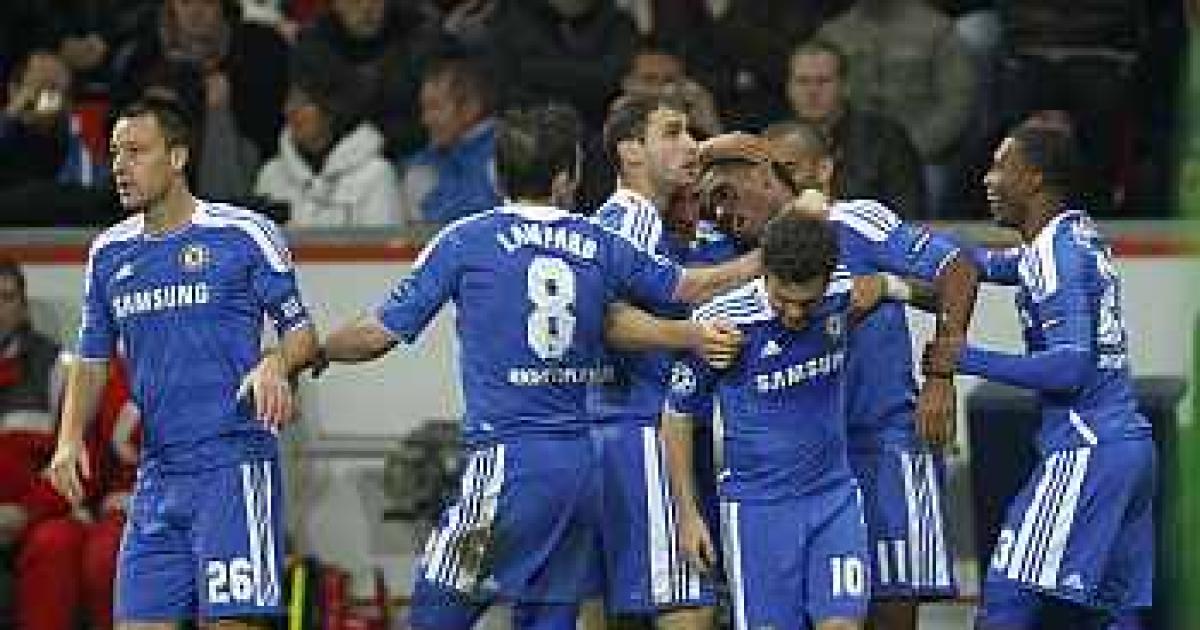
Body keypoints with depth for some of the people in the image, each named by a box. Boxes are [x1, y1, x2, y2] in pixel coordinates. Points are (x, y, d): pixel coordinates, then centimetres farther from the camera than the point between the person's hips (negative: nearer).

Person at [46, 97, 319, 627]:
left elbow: (301, 332, 1)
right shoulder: (108, 254, 13)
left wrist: (276, 364, -22)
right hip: (158, 473, 6)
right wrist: (70, 439, 2)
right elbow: (92, 360, 19)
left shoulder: (243, 234, -4)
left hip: (235, 461, -6)